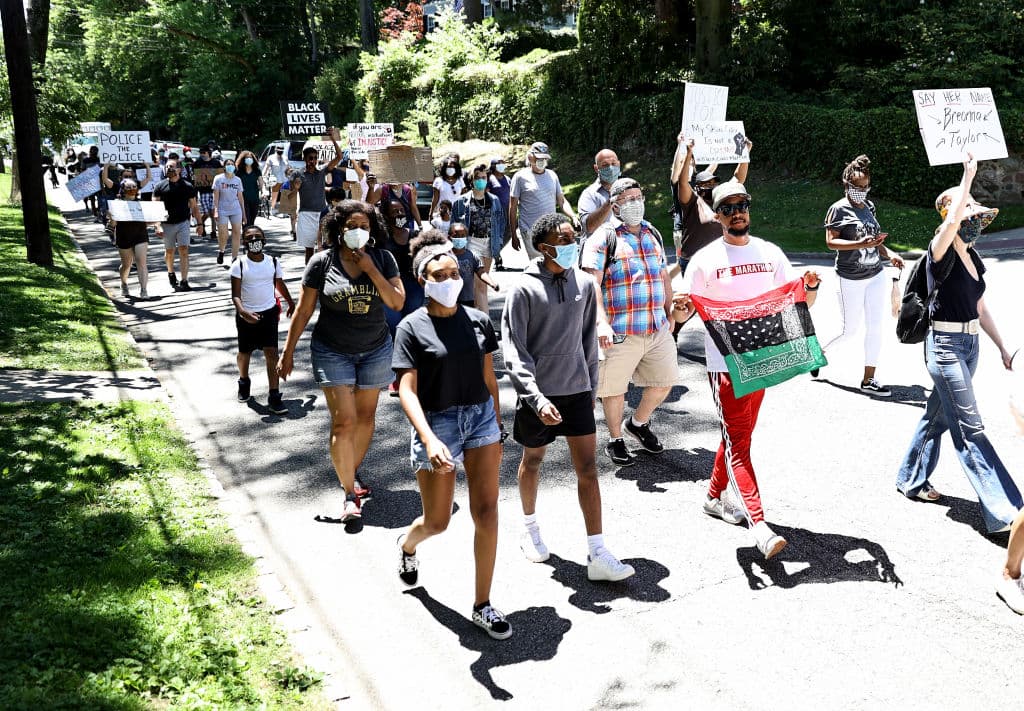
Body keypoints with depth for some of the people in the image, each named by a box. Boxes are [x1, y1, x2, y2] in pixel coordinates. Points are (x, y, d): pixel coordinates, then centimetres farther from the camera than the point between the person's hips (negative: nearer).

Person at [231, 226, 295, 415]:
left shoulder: (273, 262, 0)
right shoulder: (239, 265, -9)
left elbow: (280, 284, 18)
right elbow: (235, 294, -13)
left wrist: (291, 304, 29)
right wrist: (242, 312, -31)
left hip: (269, 313, 1)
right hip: (246, 315, -1)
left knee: (271, 353, -9)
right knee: (245, 352, 15)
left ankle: (274, 396, -7)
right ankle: (244, 382, 45)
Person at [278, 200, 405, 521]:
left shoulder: (382, 259, -3)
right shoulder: (322, 262, -8)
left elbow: (397, 302, -9)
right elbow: (303, 310, -2)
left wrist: (371, 270, -18)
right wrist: (288, 352, 0)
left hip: (375, 350, 3)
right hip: (333, 352, -3)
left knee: (365, 416, 13)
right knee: (343, 422, -9)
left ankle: (351, 472, 34)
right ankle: (350, 494, -2)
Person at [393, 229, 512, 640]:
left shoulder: (478, 322, 3)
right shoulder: (412, 328, -10)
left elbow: (489, 380, 11)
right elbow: (407, 390, -16)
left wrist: (497, 431, 16)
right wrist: (429, 440, -29)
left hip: (481, 418, 3)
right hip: (437, 423, -3)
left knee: (486, 514, -1)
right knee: (437, 521, 10)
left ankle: (482, 606, 12)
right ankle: (407, 545, 48)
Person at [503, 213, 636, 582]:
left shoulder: (584, 284, 2)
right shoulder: (525, 290, -11)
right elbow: (513, 351, -14)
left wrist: (591, 386, 14)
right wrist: (537, 398, -22)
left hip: (577, 389, 3)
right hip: (539, 394, -3)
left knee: (588, 468, -1)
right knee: (533, 460, 16)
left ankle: (598, 555, 2)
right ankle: (530, 530, 40)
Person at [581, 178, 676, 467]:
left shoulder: (652, 234, 16)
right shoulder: (603, 238, -6)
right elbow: (592, 283, -15)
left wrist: (670, 313, 22)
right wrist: (602, 323, -26)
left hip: (657, 329, 6)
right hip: (620, 332, -6)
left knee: (664, 381, 12)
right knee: (615, 389, 4)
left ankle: (638, 423, 37)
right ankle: (615, 440, 24)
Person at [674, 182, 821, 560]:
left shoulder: (770, 253, 8)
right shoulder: (705, 259, -4)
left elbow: (800, 301, 10)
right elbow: (684, 312, -4)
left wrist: (811, 287, -12)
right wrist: (679, 310, -28)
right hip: (724, 363, -5)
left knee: (738, 435, 16)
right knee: (738, 442, -9)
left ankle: (715, 496, 35)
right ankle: (759, 525, -14)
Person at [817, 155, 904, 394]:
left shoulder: (869, 207, 9)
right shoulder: (839, 209, -9)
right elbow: (831, 241, -18)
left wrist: (888, 254, 2)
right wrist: (861, 244, -30)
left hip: (876, 275, 6)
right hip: (851, 279, -6)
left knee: (875, 327, 4)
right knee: (850, 330, 2)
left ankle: (868, 379, 11)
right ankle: (818, 351, 29)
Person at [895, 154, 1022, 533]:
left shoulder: (974, 259, 12)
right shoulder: (940, 255, -13)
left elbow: (980, 309, 18)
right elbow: (951, 221, -33)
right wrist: (968, 175, -24)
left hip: (970, 344, 9)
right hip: (945, 345, -8)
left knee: (937, 415, 18)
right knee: (970, 430, -8)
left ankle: (912, 480, 34)